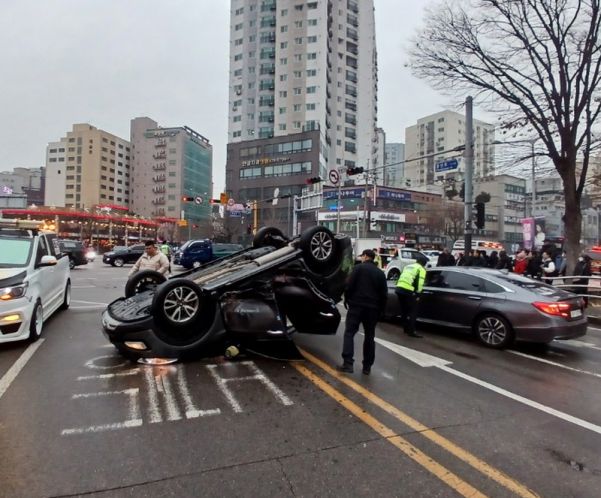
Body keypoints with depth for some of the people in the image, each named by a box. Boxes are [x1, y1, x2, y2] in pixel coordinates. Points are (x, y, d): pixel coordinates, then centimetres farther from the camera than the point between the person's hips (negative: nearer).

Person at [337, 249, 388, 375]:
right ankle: (367, 366, 16)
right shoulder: (380, 273, 13)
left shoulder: (358, 268, -1)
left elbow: (349, 286, -9)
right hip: (373, 308, 4)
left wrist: (347, 300, 4)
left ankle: (348, 363, -11)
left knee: (349, 333, 0)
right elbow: (384, 294, 11)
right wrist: (380, 310, 16)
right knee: (369, 336, 13)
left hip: (357, 305, -4)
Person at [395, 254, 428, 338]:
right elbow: (420, 283, -7)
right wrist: (417, 294, -5)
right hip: (408, 290, -7)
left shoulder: (408, 266, 27)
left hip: (399, 288, 7)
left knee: (404, 310, 18)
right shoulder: (421, 269, 5)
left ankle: (406, 328, 27)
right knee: (413, 311, 1)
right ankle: (411, 331, -2)